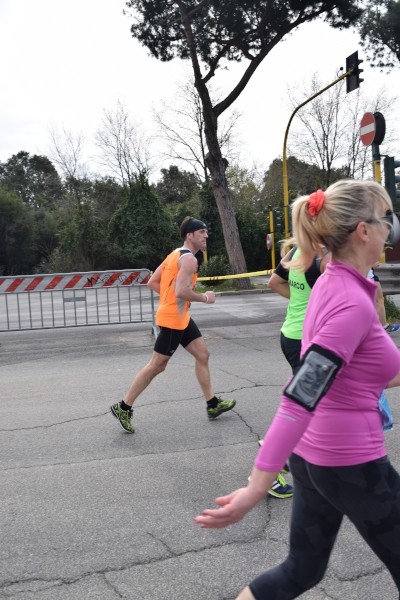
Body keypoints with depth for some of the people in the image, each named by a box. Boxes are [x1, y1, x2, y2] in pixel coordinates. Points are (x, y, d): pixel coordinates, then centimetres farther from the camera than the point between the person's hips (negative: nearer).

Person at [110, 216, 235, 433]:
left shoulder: (176, 254, 13)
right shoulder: (189, 259, -17)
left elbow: (152, 282, 13)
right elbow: (181, 292, -28)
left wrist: (170, 299, 11)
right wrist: (204, 298, -13)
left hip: (180, 317, 10)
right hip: (173, 319, -10)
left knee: (202, 354, 12)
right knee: (156, 366, -1)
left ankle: (213, 405, 20)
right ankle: (123, 408, 10)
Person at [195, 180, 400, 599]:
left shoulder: (330, 284, 3)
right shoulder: (353, 303, -25)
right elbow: (300, 401, -31)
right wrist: (256, 489, -31)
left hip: (312, 452, 9)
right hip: (351, 465, -8)